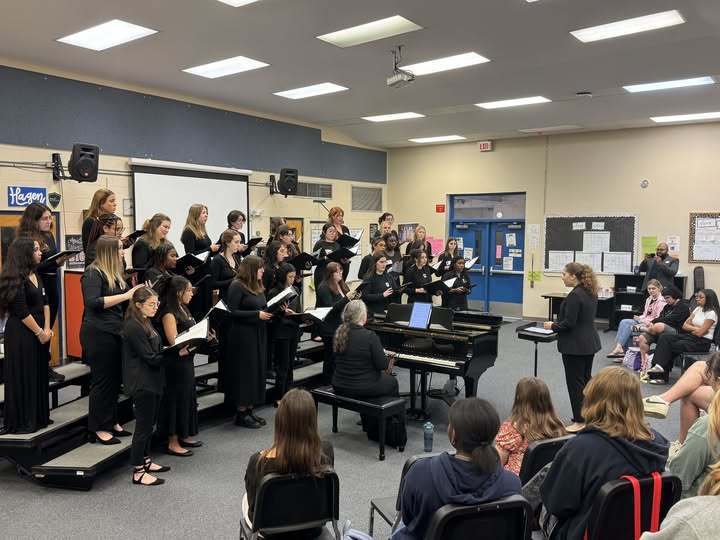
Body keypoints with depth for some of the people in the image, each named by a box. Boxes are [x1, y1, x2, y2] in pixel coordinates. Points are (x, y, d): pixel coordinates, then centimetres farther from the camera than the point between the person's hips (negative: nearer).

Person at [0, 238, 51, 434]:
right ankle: (21, 422, 11)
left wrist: (47, 328, 0)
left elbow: (45, 302, 10)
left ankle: (38, 416, 25)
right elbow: (21, 311, -18)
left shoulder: (35, 275, 11)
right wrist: (39, 332, -11)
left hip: (38, 332, 8)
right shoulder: (16, 279, -15)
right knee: (22, 377, 0)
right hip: (21, 334, -8)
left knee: (39, 374, 13)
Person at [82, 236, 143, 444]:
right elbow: (93, 302, -23)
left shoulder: (116, 273, 13)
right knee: (102, 380, 0)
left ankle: (111, 421, 24)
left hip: (115, 331, 8)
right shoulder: (93, 273, -10)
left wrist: (137, 292, 2)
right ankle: (98, 428, 11)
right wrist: (126, 295, -25)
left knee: (115, 378, 11)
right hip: (98, 333, -8)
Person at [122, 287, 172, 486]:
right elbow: (150, 357, -21)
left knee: (149, 423, 19)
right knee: (143, 426, -2)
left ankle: (146, 461, 33)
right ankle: (138, 472, 8)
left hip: (151, 381, 10)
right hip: (141, 383, -10)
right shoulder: (133, 327, -20)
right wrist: (176, 354, -23)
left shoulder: (144, 323, 11)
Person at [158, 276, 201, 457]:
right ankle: (173, 443, 11)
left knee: (187, 397, 17)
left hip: (187, 360, 9)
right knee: (176, 399, 0)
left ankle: (184, 436, 30)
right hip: (176, 363, -9)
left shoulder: (184, 309, 10)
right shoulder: (169, 314, -16)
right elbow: (175, 343, -19)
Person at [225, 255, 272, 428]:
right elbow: (232, 312, -15)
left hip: (258, 335, 8)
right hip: (242, 336, -8)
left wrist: (269, 313, 2)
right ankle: (241, 414, 9)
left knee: (257, 371, 10)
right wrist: (257, 314, -18)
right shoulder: (237, 286, -11)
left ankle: (249, 410, 19)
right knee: (244, 373, -1)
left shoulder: (258, 286, 13)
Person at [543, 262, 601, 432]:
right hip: (590, 343, 10)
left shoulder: (575, 295, -22)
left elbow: (569, 323, -23)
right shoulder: (591, 292, 8)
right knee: (586, 379, 19)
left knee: (575, 382, 1)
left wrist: (552, 326, -6)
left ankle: (579, 421, 9)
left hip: (575, 346, -10)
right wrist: (558, 323, 15)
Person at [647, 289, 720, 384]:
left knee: (670, 346, -22)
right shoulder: (698, 309, 13)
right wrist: (695, 328, -4)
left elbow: (700, 332, -17)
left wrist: (690, 327, -2)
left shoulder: (711, 313, -11)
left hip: (702, 342, -8)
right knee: (665, 337, -15)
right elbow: (684, 325, 11)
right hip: (691, 337, 8)